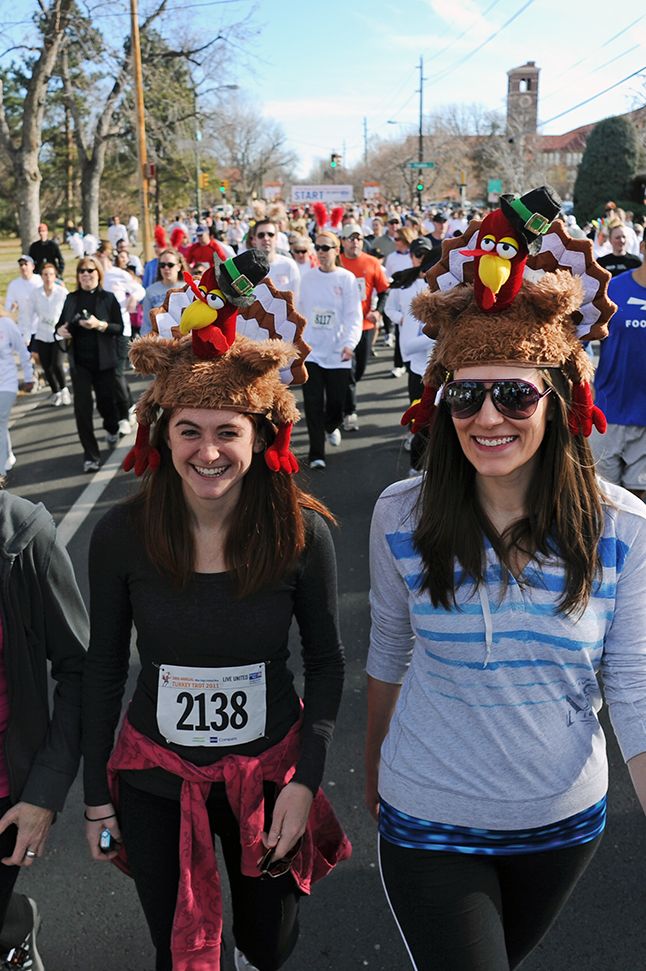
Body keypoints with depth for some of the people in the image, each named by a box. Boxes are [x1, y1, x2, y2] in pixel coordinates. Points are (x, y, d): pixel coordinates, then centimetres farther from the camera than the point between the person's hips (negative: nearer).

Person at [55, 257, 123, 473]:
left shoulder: (108, 298, -1)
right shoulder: (71, 298, 7)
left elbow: (120, 328, -6)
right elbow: (61, 324, 13)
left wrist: (99, 325, -22)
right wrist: (60, 330, -9)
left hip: (103, 361, -1)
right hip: (79, 362, 2)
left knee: (106, 401, 8)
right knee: (82, 407, -5)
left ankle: (112, 429, 44)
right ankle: (90, 455, 2)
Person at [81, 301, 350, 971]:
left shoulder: (302, 532, -16)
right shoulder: (121, 535, -14)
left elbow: (326, 661, -4)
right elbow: (103, 668, -2)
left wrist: (306, 781, -9)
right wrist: (96, 794, 3)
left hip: (269, 772, 0)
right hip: (155, 777, 0)